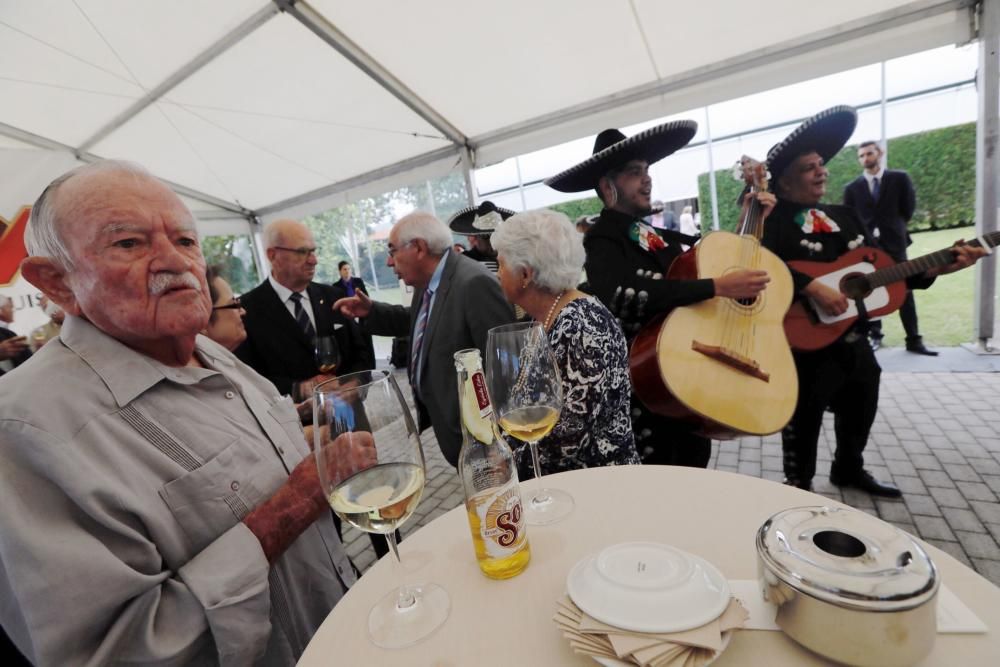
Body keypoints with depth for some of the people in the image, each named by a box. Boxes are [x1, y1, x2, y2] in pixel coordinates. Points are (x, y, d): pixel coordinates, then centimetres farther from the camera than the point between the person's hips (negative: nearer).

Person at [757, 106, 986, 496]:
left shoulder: (844, 216, 13)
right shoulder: (774, 220, -13)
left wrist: (939, 267, 4)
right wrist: (814, 289, -33)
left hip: (856, 343, 8)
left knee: (860, 414, 24)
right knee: (804, 424, 5)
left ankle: (849, 470, 47)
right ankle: (799, 488, 24)